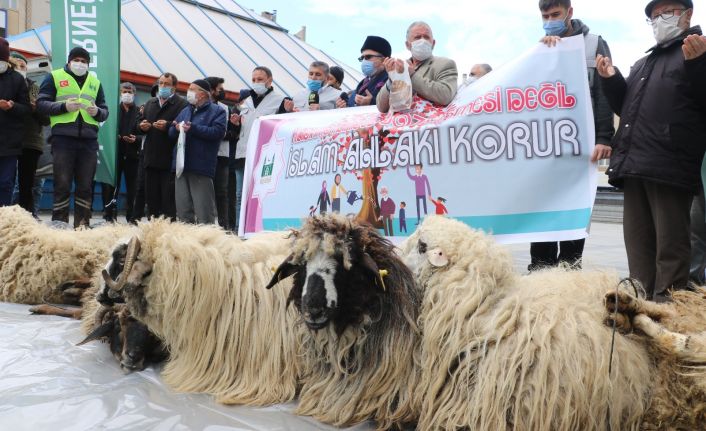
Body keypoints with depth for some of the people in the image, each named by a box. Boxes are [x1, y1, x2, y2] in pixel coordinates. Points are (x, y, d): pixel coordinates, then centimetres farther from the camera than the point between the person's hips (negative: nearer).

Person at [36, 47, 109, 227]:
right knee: (62, 185, -2)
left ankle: (82, 225, 11)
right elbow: (41, 103, 1)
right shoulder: (54, 77, 9)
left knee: (85, 186, 4)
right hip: (63, 138, -3)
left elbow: (105, 111, 18)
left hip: (89, 139, 3)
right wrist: (64, 106, -14)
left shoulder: (95, 82, 19)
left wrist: (97, 112, -5)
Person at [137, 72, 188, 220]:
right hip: (151, 158, 7)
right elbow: (138, 124, 19)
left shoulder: (181, 104, -1)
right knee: (151, 196, 10)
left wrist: (167, 126, -25)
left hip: (170, 160, -7)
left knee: (169, 197, -6)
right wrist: (141, 126, -2)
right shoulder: (150, 103, 21)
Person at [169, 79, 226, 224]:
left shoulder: (217, 111, 3)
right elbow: (171, 132, 20)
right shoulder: (185, 111, 23)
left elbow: (218, 131, -14)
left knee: (204, 211, -8)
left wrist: (193, 128, -15)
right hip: (182, 165, 7)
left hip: (201, 168, -6)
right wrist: (177, 128, -4)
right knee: (183, 209, 8)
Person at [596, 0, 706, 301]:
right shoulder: (644, 63, 28)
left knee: (670, 245, -6)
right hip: (635, 166, 7)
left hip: (670, 167, -7)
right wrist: (611, 80, 17)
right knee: (638, 243, 8)